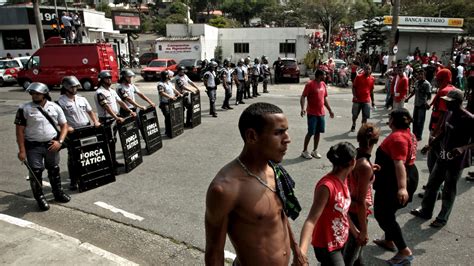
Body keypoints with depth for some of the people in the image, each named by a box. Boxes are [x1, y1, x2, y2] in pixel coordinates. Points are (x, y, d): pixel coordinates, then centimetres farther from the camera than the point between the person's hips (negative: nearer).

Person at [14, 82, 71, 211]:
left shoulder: (55, 107, 1)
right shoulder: (24, 109, -6)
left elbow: (64, 125, 5)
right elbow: (20, 130, -6)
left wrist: (60, 141, -9)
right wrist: (22, 150, -10)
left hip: (52, 145, 2)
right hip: (33, 146, -2)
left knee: (54, 170, 15)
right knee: (35, 173, 1)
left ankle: (58, 193, 32)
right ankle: (40, 198, 17)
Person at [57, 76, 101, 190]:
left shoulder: (82, 99, 10)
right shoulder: (61, 101, -8)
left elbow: (90, 111, 17)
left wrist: (95, 121, 3)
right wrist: (66, 127, -24)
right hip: (73, 133, -5)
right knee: (73, 157, 2)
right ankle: (73, 181, 13)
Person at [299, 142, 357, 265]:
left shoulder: (342, 180, -3)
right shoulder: (327, 186, -30)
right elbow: (311, 220, -37)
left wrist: (354, 231, 23)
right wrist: (301, 253, -49)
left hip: (340, 241, 9)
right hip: (327, 246, -9)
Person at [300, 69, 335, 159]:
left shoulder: (323, 84, 12)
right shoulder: (310, 84, -10)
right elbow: (303, 97, -15)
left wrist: (330, 110, 19)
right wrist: (302, 108, -29)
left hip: (321, 113, 7)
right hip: (312, 113, -7)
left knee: (318, 132, 9)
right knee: (310, 132, -4)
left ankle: (315, 151, 21)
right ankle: (304, 151, 9)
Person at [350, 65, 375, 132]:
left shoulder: (372, 79, 4)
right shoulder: (358, 77, -5)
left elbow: (371, 90, 12)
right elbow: (353, 87, -3)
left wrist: (372, 101, 12)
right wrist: (354, 96, -18)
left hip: (366, 100, 2)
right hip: (357, 100, -2)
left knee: (365, 116, -1)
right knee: (355, 115, 9)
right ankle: (353, 125, 33)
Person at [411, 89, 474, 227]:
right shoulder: (449, 113, 0)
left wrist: (462, 148, -35)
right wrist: (430, 144, 11)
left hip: (456, 161, -7)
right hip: (443, 156, 7)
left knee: (448, 190, 8)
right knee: (432, 184, 16)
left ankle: (442, 218, 25)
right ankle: (425, 211, 32)